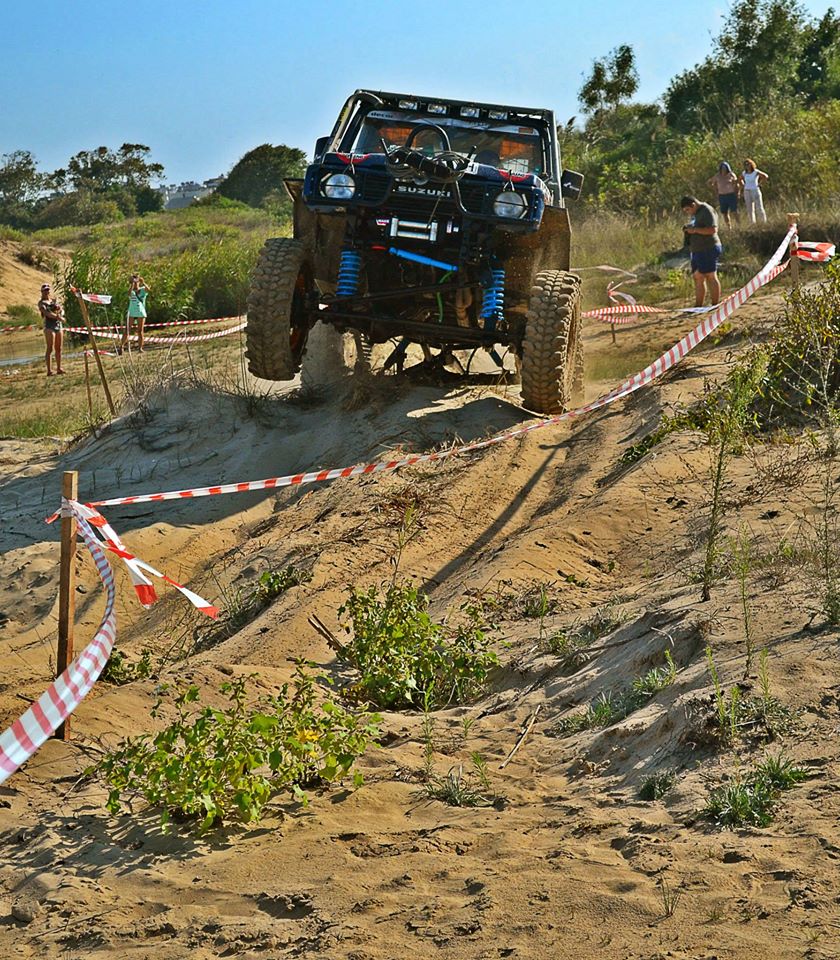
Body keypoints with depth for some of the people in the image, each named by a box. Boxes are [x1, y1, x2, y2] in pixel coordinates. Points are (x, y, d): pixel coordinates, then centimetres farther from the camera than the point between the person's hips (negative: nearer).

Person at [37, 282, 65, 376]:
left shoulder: (54, 300, 16)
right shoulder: (41, 303, -2)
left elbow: (62, 311, 13)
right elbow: (47, 313, -16)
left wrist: (60, 314, -10)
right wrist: (59, 317, -16)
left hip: (58, 326, 6)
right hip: (49, 326, -6)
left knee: (58, 349, 8)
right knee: (50, 349, -9)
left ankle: (59, 369, 14)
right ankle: (49, 370, -11)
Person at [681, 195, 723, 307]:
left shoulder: (707, 211, -12)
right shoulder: (695, 214, 18)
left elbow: (713, 230, -21)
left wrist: (695, 230, -20)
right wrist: (688, 228, 9)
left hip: (708, 249, -10)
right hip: (697, 250, 10)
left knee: (710, 277, -8)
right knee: (698, 277, 8)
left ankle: (716, 305, -5)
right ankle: (698, 306, 10)